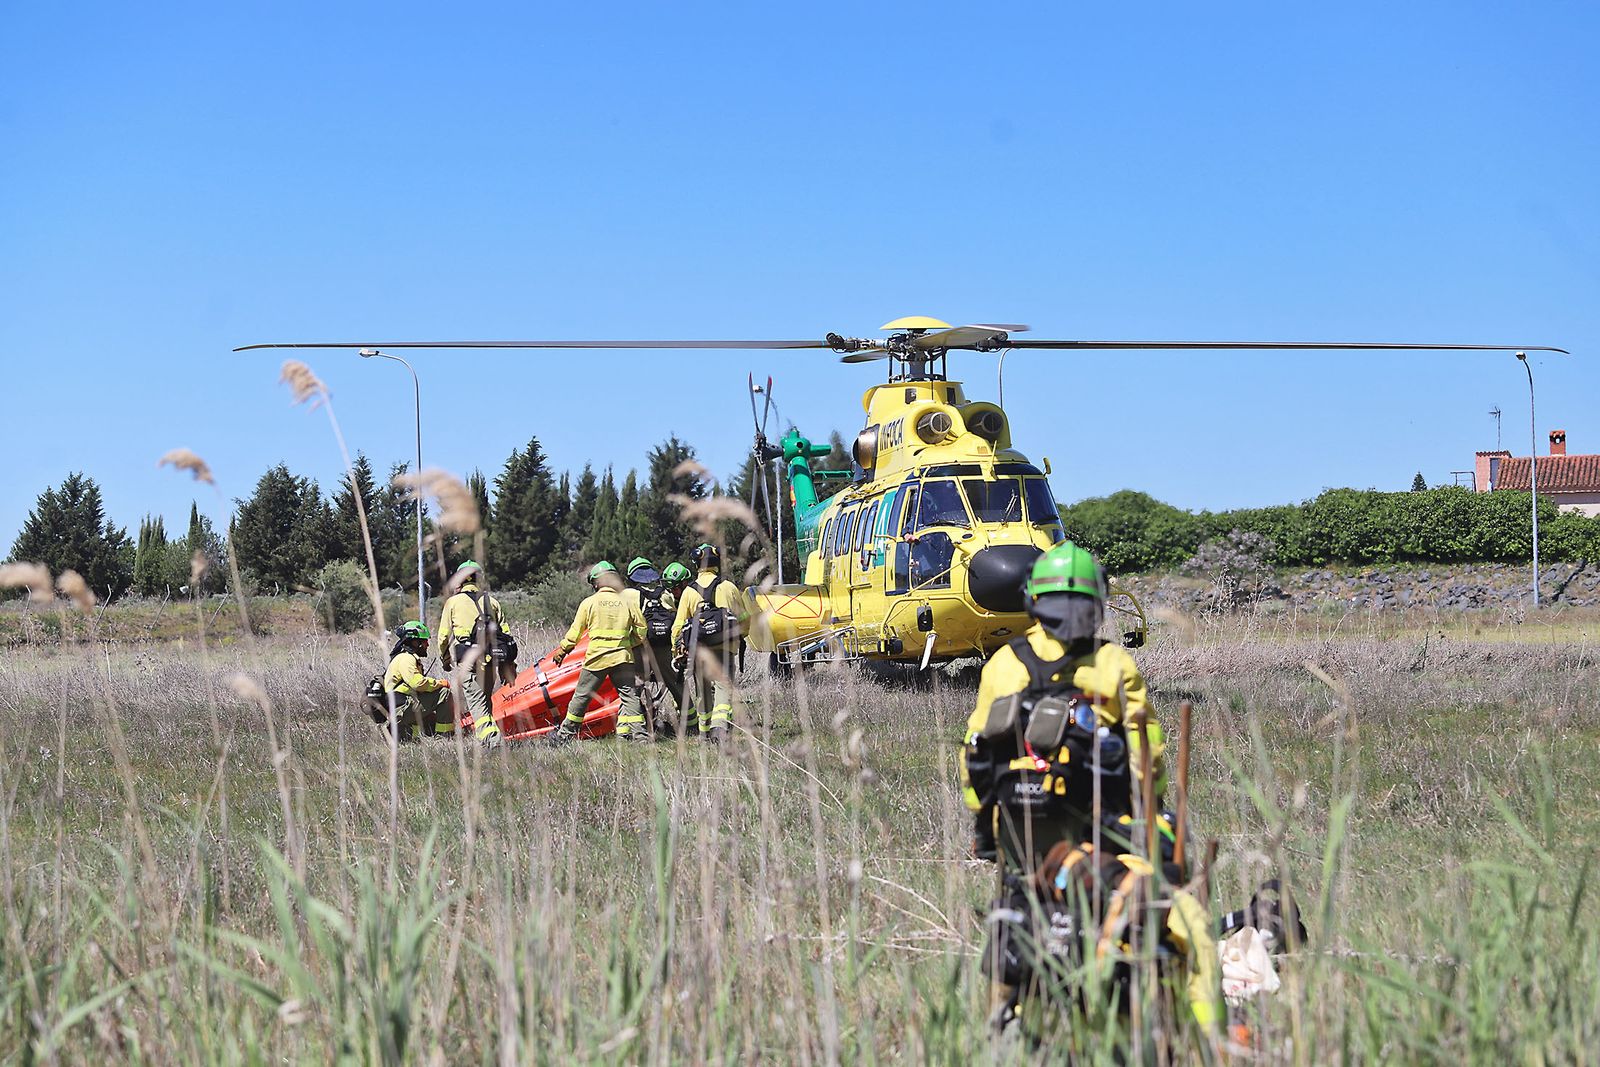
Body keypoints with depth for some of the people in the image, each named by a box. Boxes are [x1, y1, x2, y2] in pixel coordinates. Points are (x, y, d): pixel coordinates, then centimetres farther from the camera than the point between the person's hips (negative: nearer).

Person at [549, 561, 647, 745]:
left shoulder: (589, 603, 0)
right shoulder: (626, 603, 5)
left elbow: (575, 632, 3)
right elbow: (641, 628, 10)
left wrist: (562, 650, 15)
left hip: (597, 658, -2)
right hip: (622, 657, 2)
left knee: (582, 696, 7)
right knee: (629, 695, 6)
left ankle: (565, 734, 15)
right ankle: (640, 733, -3)